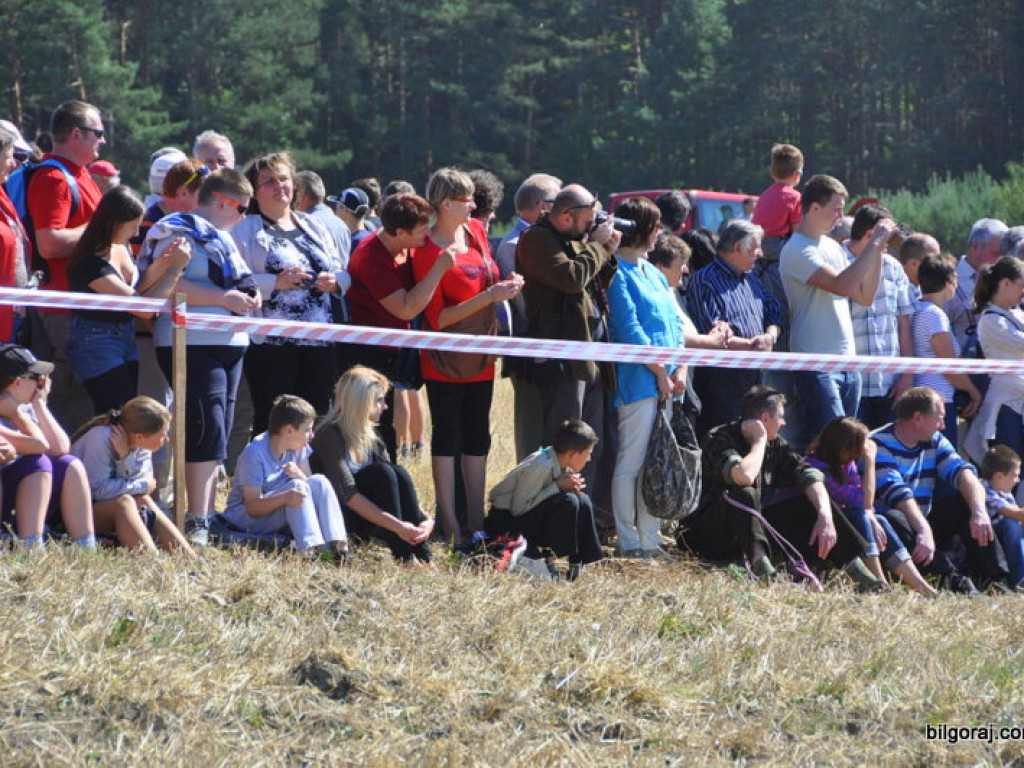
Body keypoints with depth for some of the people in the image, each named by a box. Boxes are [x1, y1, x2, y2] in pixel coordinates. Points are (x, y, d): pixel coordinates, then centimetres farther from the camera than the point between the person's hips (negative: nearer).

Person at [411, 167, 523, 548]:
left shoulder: (475, 231, 5)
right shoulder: (426, 252, -17)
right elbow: (437, 318, -20)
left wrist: (507, 285, -2)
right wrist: (489, 296, -25)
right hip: (446, 362, -7)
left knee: (477, 438, 10)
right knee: (447, 437, -2)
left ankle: (475, 521, 15)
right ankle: (451, 528, 0)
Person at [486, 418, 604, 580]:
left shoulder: (561, 464, 1)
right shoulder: (540, 466, -25)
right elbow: (518, 508, -25)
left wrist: (572, 486, -10)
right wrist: (558, 486, -25)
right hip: (505, 522, -9)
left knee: (582, 501, -5)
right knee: (568, 502, -26)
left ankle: (576, 563, -4)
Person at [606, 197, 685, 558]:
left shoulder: (653, 273, 18)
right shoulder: (618, 273, -8)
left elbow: (675, 321, 16)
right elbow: (629, 328, -14)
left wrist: (681, 369, 1)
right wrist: (660, 371, -13)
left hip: (667, 383, 9)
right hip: (639, 380, -8)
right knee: (631, 461, -6)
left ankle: (650, 537, 13)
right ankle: (627, 541, -3)